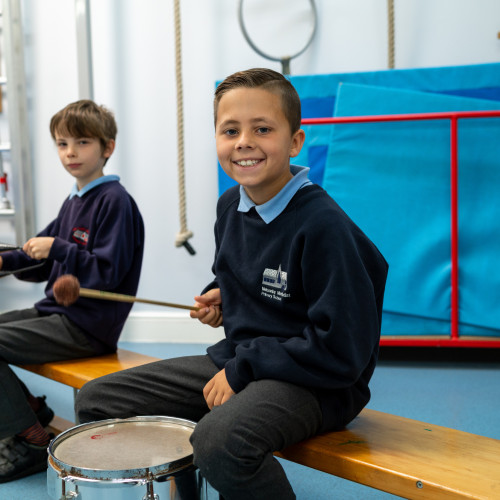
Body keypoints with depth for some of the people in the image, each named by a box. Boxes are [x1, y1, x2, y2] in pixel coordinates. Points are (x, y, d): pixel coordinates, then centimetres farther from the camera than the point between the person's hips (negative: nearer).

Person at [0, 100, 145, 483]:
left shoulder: (115, 201, -15)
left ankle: (31, 441, -3)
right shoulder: (74, 201, 14)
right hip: (57, 310, 10)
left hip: (88, 326, -10)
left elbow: (108, 273, -21)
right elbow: (46, 260, 19)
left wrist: (57, 249, -23)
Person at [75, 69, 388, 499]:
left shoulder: (323, 226, -21)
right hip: (236, 360, 8)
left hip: (316, 382, -8)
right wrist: (220, 298, 4)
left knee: (218, 440, -39)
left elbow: (341, 353, -22)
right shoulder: (231, 206, 3)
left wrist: (243, 368, -17)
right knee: (96, 401, 5)